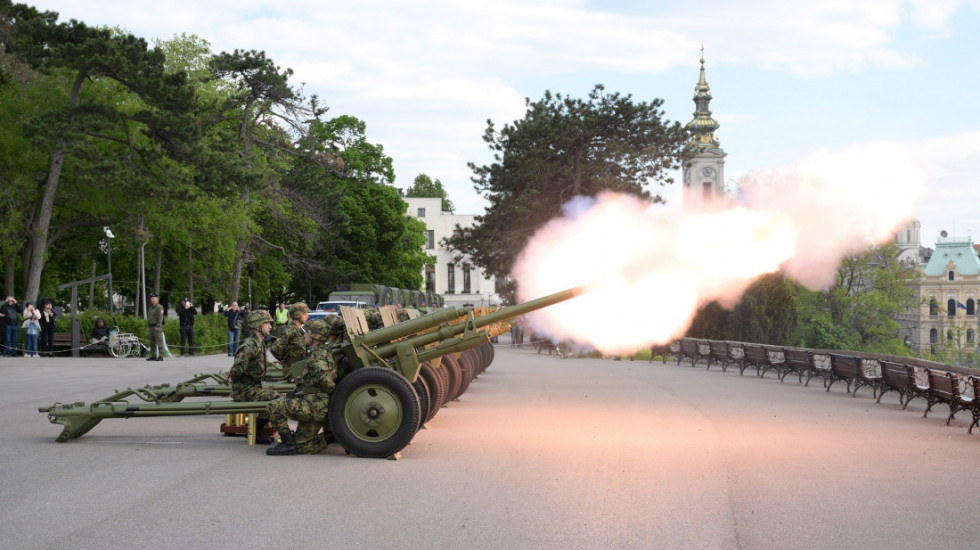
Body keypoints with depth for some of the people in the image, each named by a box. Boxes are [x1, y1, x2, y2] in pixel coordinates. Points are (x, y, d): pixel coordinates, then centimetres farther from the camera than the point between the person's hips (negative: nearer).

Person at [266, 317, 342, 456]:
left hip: (315, 406, -10)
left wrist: (331, 390, -13)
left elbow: (324, 378, -30)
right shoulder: (319, 352, 17)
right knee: (302, 447, 13)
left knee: (273, 407, -15)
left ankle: (288, 443, -11)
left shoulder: (319, 354, -15)